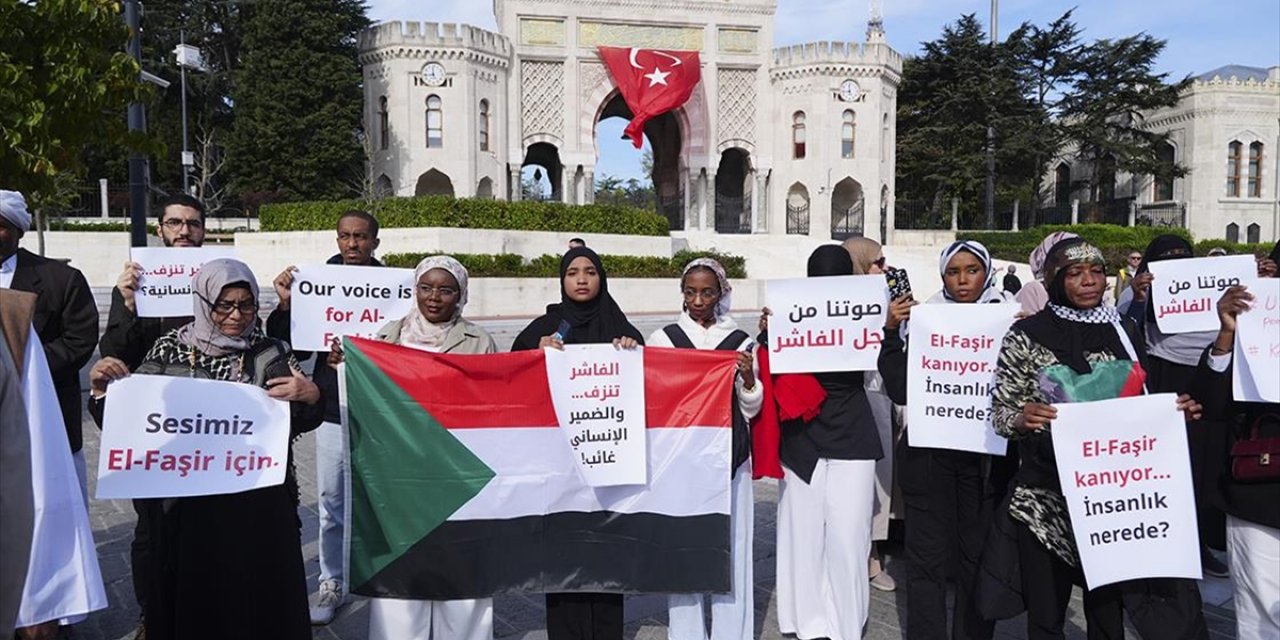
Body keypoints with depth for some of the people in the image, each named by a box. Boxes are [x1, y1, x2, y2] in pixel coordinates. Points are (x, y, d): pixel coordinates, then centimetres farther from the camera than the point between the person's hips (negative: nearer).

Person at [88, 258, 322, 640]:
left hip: (258, 505, -1)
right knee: (191, 600, 12)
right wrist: (103, 388, -11)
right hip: (188, 504, 1)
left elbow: (300, 422, -1)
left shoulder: (272, 354, -1)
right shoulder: (170, 350, 2)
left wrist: (311, 397, -22)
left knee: (260, 599, 9)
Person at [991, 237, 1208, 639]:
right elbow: (1000, 413, -5)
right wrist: (1022, 418, -27)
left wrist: (1174, 411, -5)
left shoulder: (1123, 331, 6)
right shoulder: (1026, 335, -5)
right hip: (1045, 496, -3)